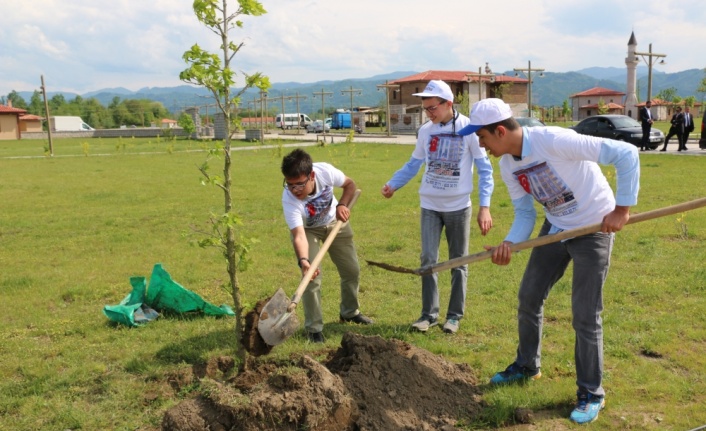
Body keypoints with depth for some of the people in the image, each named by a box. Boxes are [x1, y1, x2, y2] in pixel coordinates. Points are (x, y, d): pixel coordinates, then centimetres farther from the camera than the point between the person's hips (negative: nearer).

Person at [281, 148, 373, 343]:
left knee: (352, 270, 11)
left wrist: (342, 204, -29)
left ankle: (350, 312, 35)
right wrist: (303, 260, -62)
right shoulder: (289, 199, -39)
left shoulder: (325, 171, -33)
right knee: (312, 278, -17)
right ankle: (314, 327, 1)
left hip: (334, 222, 3)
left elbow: (350, 184, -12)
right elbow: (299, 235, -45)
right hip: (307, 229, -3)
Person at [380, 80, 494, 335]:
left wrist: (485, 207, -15)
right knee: (428, 259, -1)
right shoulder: (425, 130, 1)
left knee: (458, 262, 8)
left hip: (458, 206, -3)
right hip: (430, 206, 3)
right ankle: (429, 314, 11)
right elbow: (414, 164, 13)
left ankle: (455, 315, 20)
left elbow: (484, 169, -7)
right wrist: (393, 185, -2)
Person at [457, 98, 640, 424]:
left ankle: (591, 393, 14)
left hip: (594, 229, -7)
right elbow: (525, 213, 1)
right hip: (555, 227, 7)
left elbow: (626, 154, -28)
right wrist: (508, 243, -18)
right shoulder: (507, 165, -5)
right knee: (529, 296, 12)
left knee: (585, 315, -5)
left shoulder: (554, 141, -30)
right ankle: (527, 366, 35)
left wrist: (622, 208, -25)